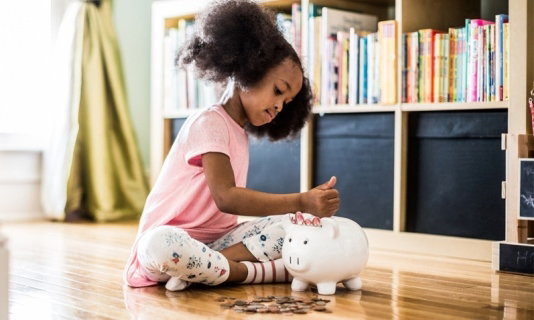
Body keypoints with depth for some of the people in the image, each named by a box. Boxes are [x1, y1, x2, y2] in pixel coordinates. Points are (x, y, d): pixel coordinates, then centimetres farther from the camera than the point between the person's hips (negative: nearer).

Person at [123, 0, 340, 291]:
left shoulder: (240, 135, 15)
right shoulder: (209, 123, -13)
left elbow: (236, 202, 4)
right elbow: (226, 198, -26)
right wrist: (300, 202, -32)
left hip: (217, 241, 8)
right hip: (174, 236, -8)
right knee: (161, 245, -42)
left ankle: (198, 270, -22)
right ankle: (262, 271, -28)